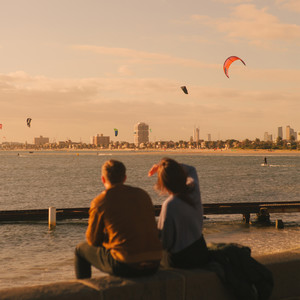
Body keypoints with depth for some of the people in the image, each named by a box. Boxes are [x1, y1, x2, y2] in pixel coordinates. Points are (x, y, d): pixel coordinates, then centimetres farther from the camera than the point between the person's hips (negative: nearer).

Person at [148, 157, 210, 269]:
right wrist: (174, 167, 6)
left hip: (181, 260, -6)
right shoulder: (194, 189, -10)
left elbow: (164, 243, -19)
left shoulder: (170, 204, -28)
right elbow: (191, 170, 18)